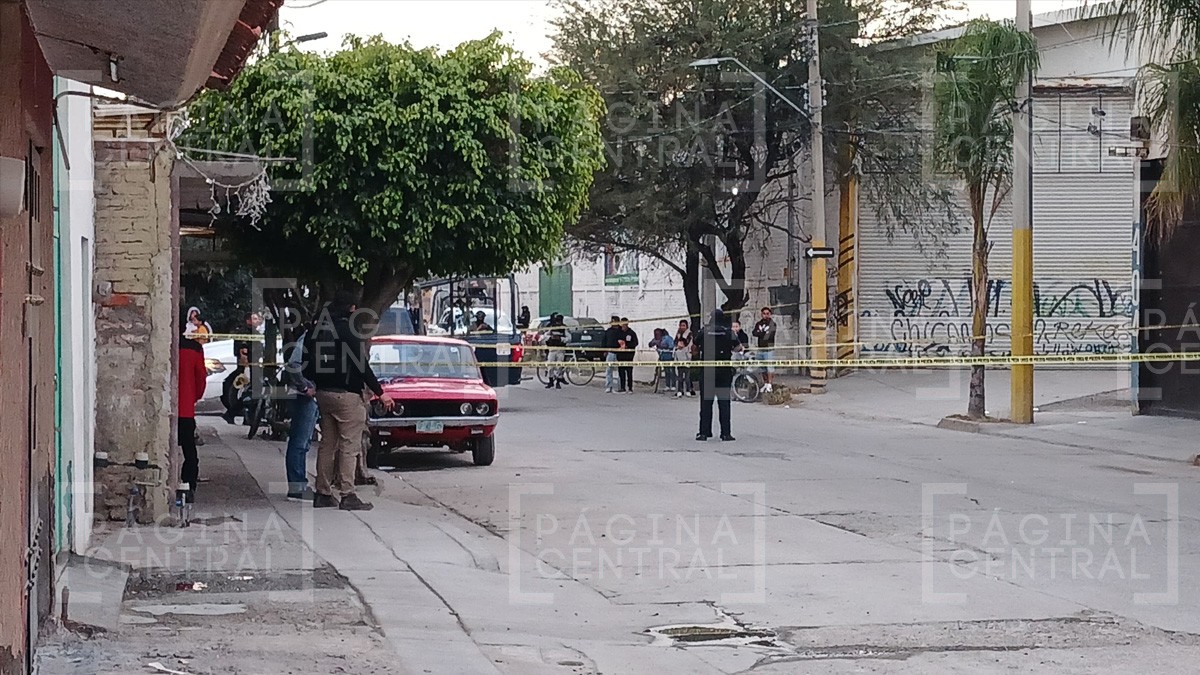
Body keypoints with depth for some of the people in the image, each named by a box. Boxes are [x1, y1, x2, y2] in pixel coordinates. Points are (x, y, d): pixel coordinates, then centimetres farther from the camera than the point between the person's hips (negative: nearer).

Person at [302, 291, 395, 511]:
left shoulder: (318, 329, 9)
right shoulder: (350, 330, -13)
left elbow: (307, 364, 12)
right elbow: (362, 366, -15)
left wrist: (314, 385, 26)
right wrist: (380, 392, -10)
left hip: (323, 393, 7)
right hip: (346, 394, -7)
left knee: (327, 443, 13)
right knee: (349, 445, -5)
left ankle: (323, 493, 15)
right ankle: (347, 495, -8)